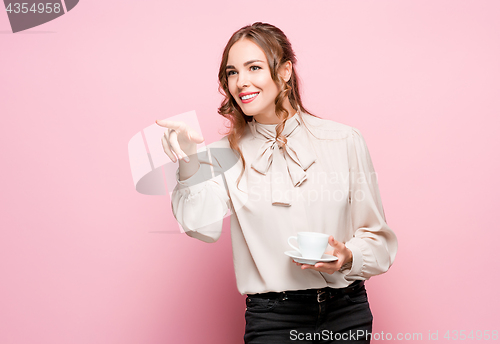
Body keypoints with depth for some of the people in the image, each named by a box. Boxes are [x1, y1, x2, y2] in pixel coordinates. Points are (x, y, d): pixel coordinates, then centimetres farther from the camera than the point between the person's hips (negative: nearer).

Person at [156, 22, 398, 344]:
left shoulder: (344, 140, -3)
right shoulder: (227, 154, 1)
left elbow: (378, 239, 2)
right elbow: (203, 226, -17)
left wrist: (347, 257, -18)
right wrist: (189, 161, -30)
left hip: (346, 312, 0)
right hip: (271, 318, 0)